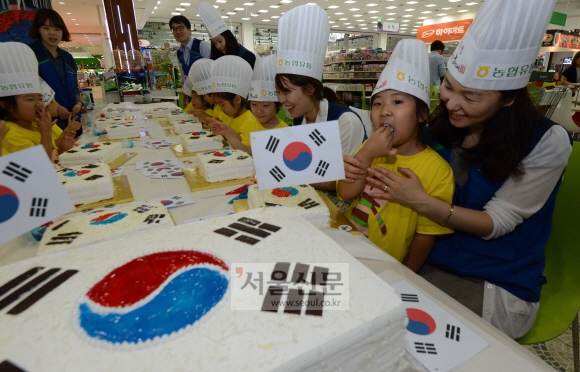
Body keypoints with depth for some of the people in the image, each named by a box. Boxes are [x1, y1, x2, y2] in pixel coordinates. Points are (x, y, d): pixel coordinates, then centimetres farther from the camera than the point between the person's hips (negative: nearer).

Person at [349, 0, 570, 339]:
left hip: (498, 285, -3)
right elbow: (419, 185, 1)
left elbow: (496, 222, -14)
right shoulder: (444, 127, -5)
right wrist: (365, 173, -20)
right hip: (432, 262, 4)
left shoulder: (547, 143, -14)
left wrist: (421, 201, -29)